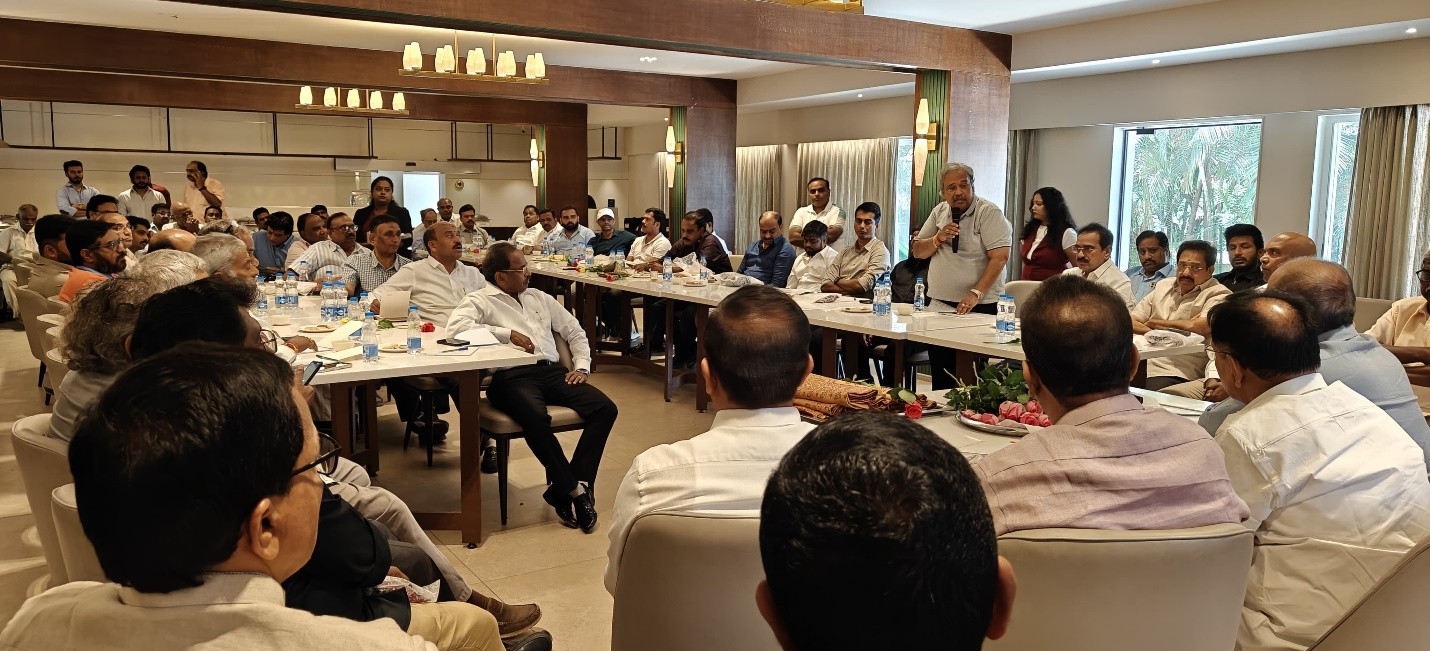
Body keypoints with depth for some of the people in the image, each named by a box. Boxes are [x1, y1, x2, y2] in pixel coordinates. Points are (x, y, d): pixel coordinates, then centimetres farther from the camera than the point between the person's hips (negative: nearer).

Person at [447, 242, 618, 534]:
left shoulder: (539, 298, 24)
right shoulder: (480, 300, 6)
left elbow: (575, 331, 29)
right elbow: (455, 327, -15)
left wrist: (582, 366, 12)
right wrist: (508, 333, -13)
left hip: (551, 370, 6)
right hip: (510, 376, -6)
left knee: (605, 407, -19)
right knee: (536, 417, -39)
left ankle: (566, 489, -16)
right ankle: (574, 488, -21)